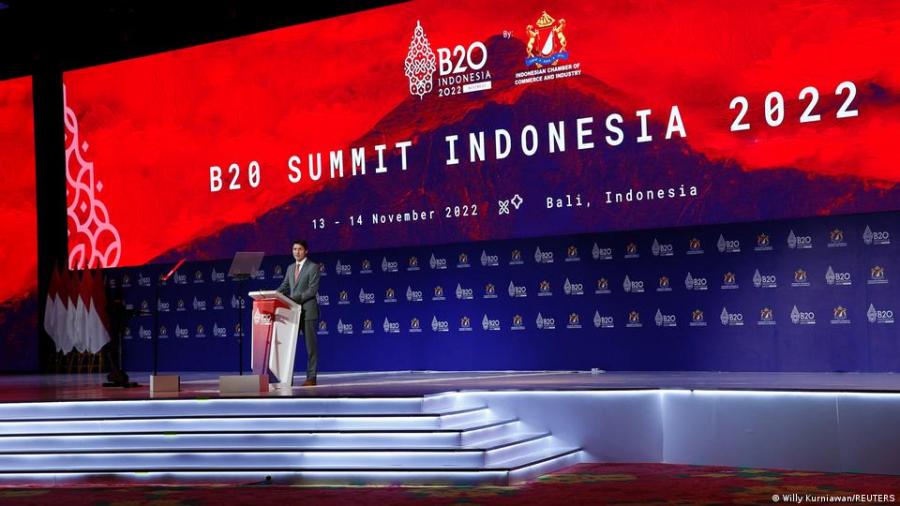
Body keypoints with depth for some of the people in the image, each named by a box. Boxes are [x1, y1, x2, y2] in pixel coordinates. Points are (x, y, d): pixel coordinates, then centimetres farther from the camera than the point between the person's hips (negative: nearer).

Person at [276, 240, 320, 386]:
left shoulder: (313, 267, -3)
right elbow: (284, 286, 15)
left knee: (310, 344, -1)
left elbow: (313, 290, -12)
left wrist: (296, 298, -22)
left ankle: (311, 377, 1)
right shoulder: (290, 268, 17)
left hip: (308, 311, -6)